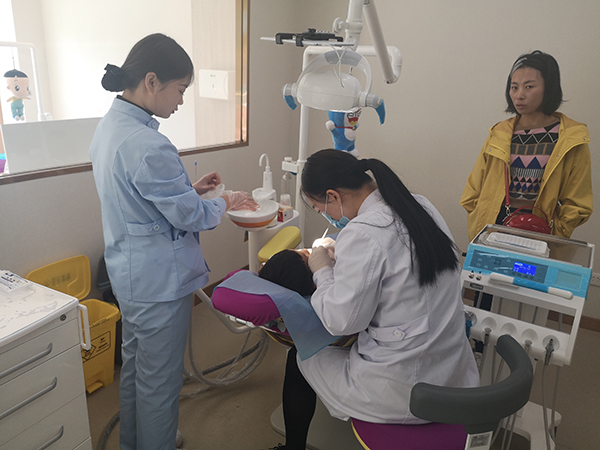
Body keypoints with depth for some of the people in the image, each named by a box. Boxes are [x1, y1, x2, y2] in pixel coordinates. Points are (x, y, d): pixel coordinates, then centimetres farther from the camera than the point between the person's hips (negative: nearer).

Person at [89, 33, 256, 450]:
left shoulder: (109, 126, 4)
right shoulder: (147, 145, -28)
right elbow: (189, 216, -21)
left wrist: (190, 188, 8)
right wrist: (226, 202, -4)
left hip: (128, 272, 10)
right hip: (159, 281, -10)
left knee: (134, 365, 26)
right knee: (159, 380, 10)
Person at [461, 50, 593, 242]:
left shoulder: (572, 140, -1)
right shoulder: (499, 134, 5)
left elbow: (576, 204, 0)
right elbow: (473, 193, 7)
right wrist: (475, 232, -1)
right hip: (492, 229, 2)